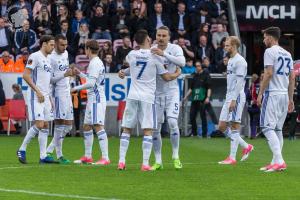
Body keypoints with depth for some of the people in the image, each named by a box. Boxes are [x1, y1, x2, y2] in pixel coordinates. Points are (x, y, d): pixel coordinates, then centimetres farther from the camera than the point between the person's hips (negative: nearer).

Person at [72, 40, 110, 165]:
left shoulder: (95, 63, -14)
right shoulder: (98, 62, 17)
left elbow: (91, 83, -21)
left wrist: (76, 88, -11)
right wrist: (79, 74, 33)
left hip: (96, 99, -11)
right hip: (93, 99, 11)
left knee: (98, 126, -15)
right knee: (87, 127, 15)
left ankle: (105, 158, -21)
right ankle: (87, 157, 23)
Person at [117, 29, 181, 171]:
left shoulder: (131, 55, 3)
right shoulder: (155, 57, -5)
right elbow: (166, 77, 3)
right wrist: (177, 74, 21)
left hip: (132, 96, 3)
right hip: (147, 97, -3)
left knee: (126, 129, 8)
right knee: (148, 131, -2)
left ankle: (121, 161, 3)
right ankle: (145, 164, -8)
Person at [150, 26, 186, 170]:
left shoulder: (175, 49, -7)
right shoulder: (151, 51, 0)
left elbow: (182, 62, -26)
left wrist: (164, 54, -34)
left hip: (171, 92, -3)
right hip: (156, 93, 3)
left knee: (172, 122, -16)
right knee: (155, 127, 2)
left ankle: (176, 157, -1)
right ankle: (158, 161, 11)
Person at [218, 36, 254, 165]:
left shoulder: (240, 61, -11)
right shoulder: (230, 60, 19)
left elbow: (239, 81, -18)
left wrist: (234, 100, -23)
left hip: (236, 97, -10)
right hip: (229, 97, 10)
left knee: (234, 126, -8)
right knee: (222, 126, 7)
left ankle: (232, 157, -6)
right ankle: (246, 147, 16)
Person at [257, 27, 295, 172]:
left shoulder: (270, 52, -7)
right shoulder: (287, 54, 17)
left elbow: (269, 74, -15)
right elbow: (292, 78, 16)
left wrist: (260, 93, -11)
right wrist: (290, 99, 20)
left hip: (272, 94, -8)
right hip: (285, 94, 8)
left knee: (268, 127, -11)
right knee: (278, 129, 13)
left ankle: (279, 161, -22)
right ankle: (276, 162, 12)